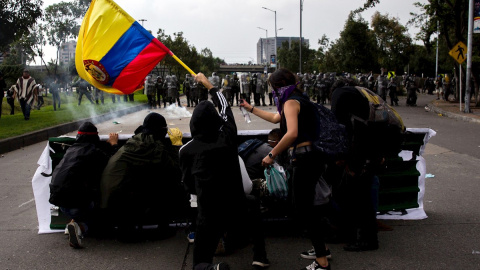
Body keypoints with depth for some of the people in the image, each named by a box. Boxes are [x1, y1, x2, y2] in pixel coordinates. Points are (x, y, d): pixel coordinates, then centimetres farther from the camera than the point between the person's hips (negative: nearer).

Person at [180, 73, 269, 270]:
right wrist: (209, 85, 28)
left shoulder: (186, 150, -7)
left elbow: (188, 184, 7)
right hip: (236, 206, 2)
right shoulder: (227, 136, -4)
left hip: (209, 212, -2)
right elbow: (225, 109, 16)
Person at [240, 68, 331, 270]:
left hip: (304, 160, -10)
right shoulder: (298, 100, 18)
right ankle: (321, 248, 33)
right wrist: (250, 108, 39)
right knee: (305, 204, 20)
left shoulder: (291, 102, -13)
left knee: (303, 208, -4)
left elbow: (292, 133, -29)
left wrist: (271, 155, -22)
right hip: (309, 157, 10)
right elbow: (275, 118, 33)